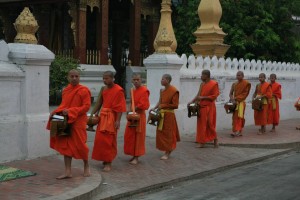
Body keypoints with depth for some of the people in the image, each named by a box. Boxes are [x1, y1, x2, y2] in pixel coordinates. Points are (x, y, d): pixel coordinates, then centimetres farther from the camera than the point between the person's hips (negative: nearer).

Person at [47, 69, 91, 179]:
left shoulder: (84, 90, -9)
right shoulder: (65, 90, 10)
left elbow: (86, 106, -13)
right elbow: (63, 105, 17)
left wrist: (70, 111, -20)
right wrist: (56, 111, -3)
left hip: (78, 122, -6)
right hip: (66, 121, 6)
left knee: (80, 145, 1)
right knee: (66, 145, 4)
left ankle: (86, 166, 26)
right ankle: (68, 171, 9)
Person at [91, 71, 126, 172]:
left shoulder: (118, 90, -11)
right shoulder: (103, 89, 10)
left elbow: (120, 107, -14)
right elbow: (99, 103, 14)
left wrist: (118, 121, -19)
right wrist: (92, 114, 8)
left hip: (112, 118, -7)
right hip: (102, 116, 7)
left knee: (108, 140, -4)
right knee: (100, 139, 9)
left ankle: (108, 163, 4)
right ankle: (104, 159, 23)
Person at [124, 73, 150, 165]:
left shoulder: (144, 91, -14)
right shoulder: (133, 91, 11)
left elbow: (144, 105, -18)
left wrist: (136, 108, -16)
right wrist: (131, 110, 7)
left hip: (140, 116, -8)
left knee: (138, 137, 0)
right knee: (129, 136, 10)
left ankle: (136, 157, 8)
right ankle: (134, 155, 23)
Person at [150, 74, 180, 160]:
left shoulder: (174, 91, -15)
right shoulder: (162, 90, 8)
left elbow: (175, 105, -16)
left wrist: (163, 106, -17)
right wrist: (154, 108, 0)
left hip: (169, 115, -8)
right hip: (162, 114, 8)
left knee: (167, 133, 0)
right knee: (161, 133, 12)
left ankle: (167, 153, 10)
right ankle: (169, 149, 27)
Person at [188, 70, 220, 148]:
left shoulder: (214, 84, -9)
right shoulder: (202, 84, 11)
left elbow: (214, 96, -13)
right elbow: (198, 95, 14)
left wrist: (203, 97, -15)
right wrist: (192, 101, 2)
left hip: (209, 107, -6)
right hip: (201, 107, 6)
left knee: (210, 125, 0)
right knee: (201, 125, 7)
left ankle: (215, 140, 16)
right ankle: (202, 142, 14)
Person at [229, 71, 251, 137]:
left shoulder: (246, 83, -5)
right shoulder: (234, 84, 10)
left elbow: (245, 93, -10)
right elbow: (231, 93, 10)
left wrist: (236, 98, -15)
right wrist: (232, 98, -10)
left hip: (241, 102, -5)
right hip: (235, 102, 5)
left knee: (240, 117, -6)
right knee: (235, 117, 3)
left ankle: (240, 131, -7)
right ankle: (234, 131, 5)